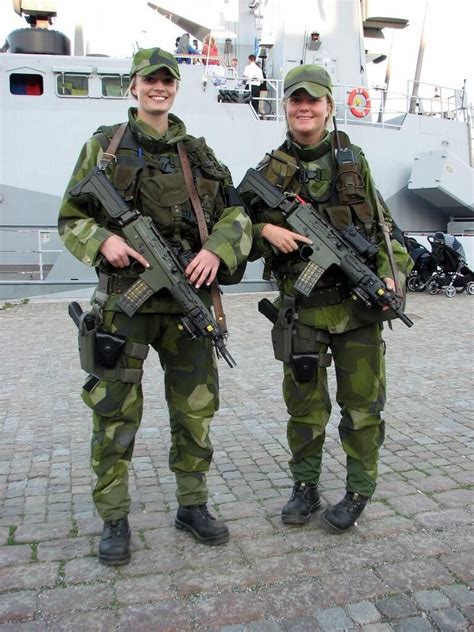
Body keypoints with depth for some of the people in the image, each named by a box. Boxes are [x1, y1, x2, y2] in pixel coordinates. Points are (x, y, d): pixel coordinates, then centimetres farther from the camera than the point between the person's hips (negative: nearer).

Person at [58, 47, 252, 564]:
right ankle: (114, 521, 17)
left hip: (189, 299, 3)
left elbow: (235, 215, 12)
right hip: (124, 300, -2)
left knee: (195, 410, 9)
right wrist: (104, 240, -14)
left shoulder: (199, 152, 14)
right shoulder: (103, 147, 7)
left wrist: (217, 250, -9)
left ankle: (192, 506, 27)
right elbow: (70, 220, 7)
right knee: (115, 415, 1)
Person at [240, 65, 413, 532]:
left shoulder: (354, 161, 6)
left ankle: (359, 493, 25)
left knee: (362, 403, 7)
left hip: (357, 304, 0)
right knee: (304, 405, 10)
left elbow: (381, 226, 10)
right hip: (301, 308, 0)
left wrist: (389, 273, -4)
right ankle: (305, 488, 28)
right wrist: (265, 231, -12)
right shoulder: (270, 171, 4)